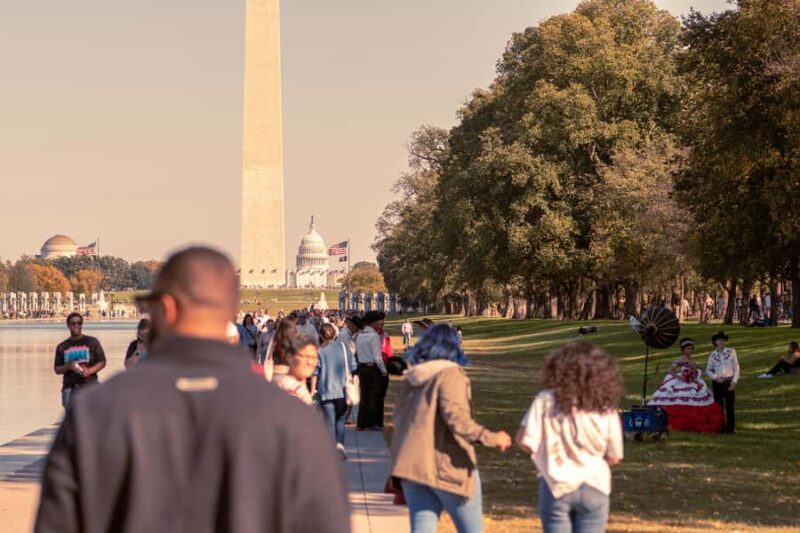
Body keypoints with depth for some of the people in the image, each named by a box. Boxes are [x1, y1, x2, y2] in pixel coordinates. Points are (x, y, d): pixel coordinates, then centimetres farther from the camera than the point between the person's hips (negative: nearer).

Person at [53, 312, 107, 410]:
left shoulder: (92, 342, 8)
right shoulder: (62, 347, 13)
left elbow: (102, 362, 7)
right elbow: (57, 369, 13)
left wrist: (89, 371, -12)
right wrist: (68, 367, -9)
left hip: (89, 384, -2)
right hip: (69, 387, 2)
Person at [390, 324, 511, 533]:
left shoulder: (411, 379, 13)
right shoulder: (450, 374, -9)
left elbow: (400, 420, 18)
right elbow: (456, 418, -21)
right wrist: (490, 438, -17)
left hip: (411, 467, 6)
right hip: (448, 467, -6)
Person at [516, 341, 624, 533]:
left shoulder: (546, 401, -9)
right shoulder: (606, 409, -4)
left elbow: (525, 441, -12)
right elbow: (613, 457, 2)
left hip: (557, 487, -1)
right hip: (594, 488, 1)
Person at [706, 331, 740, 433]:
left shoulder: (731, 352, 1)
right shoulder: (712, 355, 3)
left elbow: (736, 368, 3)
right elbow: (708, 370, 10)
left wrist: (734, 381, -6)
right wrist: (715, 377, -9)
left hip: (729, 382, -1)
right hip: (717, 383, 1)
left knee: (730, 406, 0)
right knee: (719, 406, 3)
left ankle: (730, 428, 5)